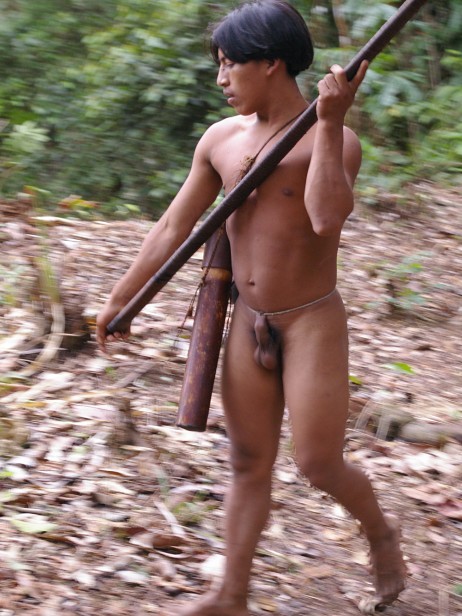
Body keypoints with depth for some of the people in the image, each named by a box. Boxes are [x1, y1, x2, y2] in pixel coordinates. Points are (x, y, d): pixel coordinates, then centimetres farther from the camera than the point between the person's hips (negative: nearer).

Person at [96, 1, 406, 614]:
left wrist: (329, 124, -32)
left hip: (312, 323, -5)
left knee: (318, 463, -3)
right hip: (248, 325, 5)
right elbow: (172, 228, 8)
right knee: (249, 463, 10)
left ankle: (380, 530, 27)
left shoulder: (335, 141, -14)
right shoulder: (222, 140, 1)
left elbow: (327, 218, -33)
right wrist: (119, 299, 10)